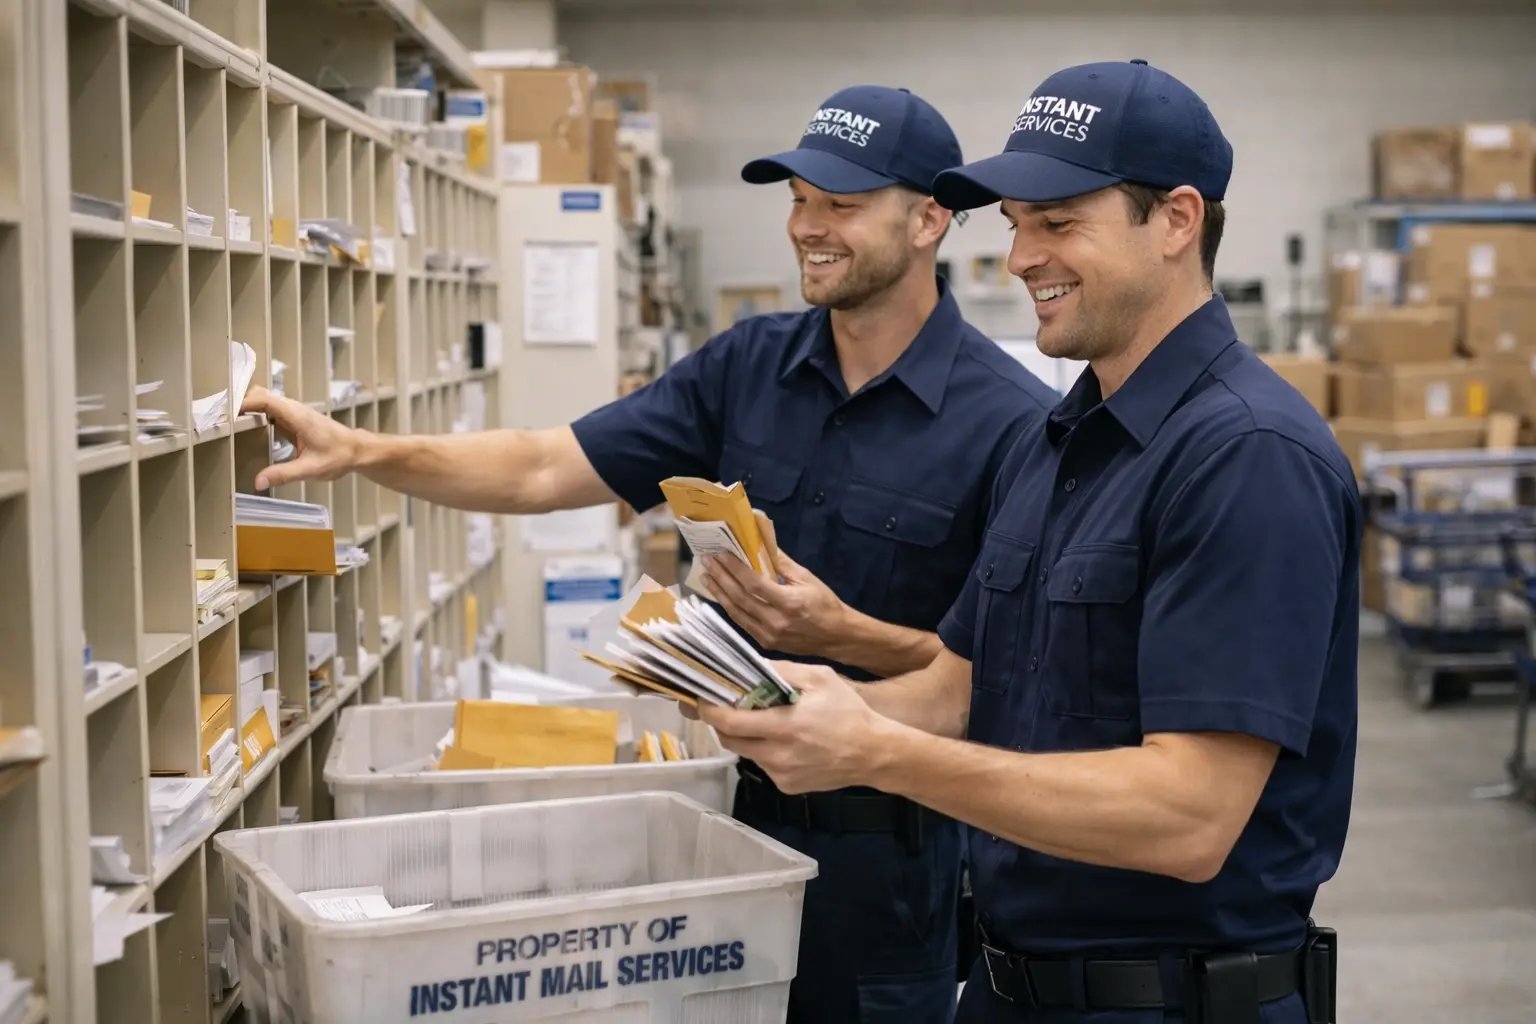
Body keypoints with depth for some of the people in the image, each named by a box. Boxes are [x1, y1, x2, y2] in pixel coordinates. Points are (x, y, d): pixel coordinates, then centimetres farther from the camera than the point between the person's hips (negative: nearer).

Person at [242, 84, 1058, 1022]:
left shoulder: (1012, 423, -15)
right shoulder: (748, 367, 1)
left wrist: (841, 635, -25)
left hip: (895, 841, -4)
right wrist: (360, 450, -14)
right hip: (752, 802, 5)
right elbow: (547, 470, -3)